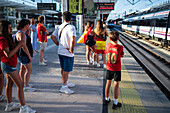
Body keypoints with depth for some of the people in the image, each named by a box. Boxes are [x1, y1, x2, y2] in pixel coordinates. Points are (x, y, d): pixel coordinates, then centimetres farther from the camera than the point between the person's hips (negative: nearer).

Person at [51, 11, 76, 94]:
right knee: (66, 70, 3)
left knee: (63, 69, 20)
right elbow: (73, 39, -33)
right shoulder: (71, 27, -18)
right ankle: (64, 87, 13)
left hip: (60, 51, 8)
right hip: (68, 53, -8)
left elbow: (53, 36, 11)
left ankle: (66, 83, 37)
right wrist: (72, 49, -20)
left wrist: (58, 44, 11)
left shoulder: (60, 27, 5)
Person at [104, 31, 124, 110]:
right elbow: (122, 56, -1)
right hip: (117, 69, -3)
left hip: (109, 68, 3)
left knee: (108, 83, 16)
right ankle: (115, 103, 10)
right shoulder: (120, 47, -17)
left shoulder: (108, 45, -8)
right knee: (116, 85, 4)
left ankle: (107, 99, 32)